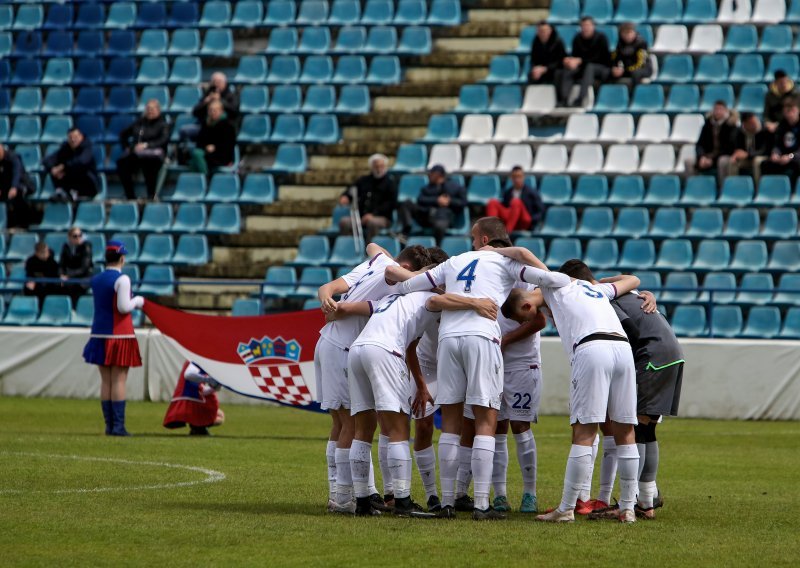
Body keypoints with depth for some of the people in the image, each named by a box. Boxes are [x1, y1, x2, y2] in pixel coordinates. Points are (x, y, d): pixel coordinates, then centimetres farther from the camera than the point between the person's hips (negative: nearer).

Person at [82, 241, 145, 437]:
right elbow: (123, 307, -17)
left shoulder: (95, 280, 10)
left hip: (100, 333, 6)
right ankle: (118, 426, -8)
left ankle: (109, 425, 8)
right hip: (120, 334, -6)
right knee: (119, 380, -5)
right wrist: (137, 301, 3)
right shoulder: (122, 279, -12)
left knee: (105, 381, 8)